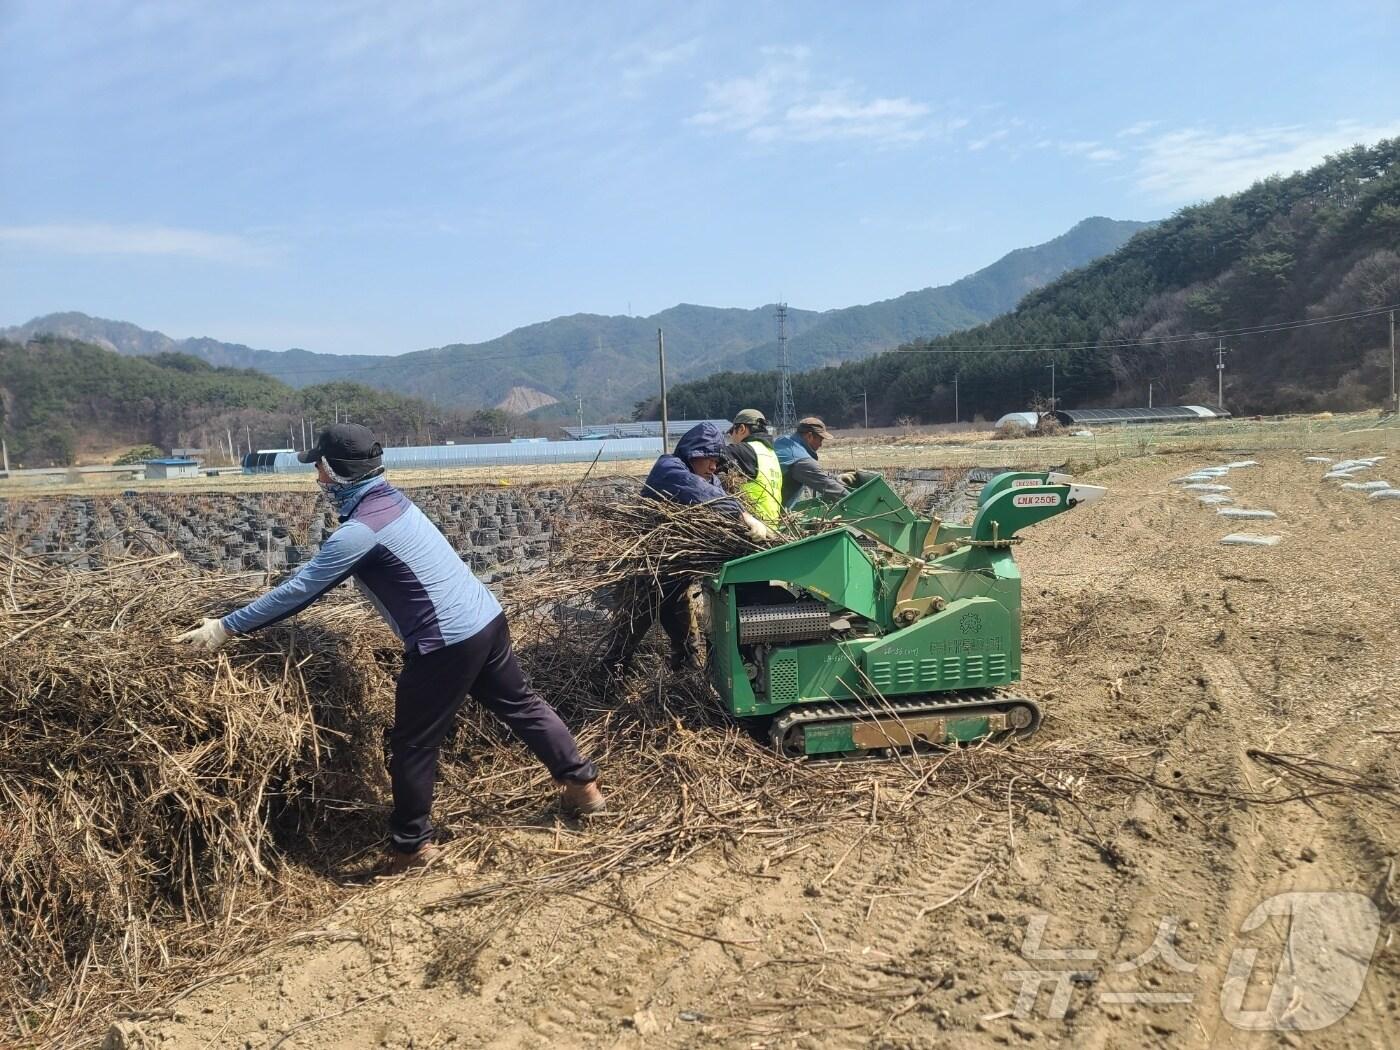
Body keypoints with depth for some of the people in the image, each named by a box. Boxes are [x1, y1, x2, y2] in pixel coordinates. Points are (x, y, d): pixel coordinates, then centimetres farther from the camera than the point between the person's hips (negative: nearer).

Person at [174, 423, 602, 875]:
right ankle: (582, 785, 32)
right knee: (520, 704, 22)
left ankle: (411, 846, 22)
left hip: (446, 642, -9)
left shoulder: (361, 530, -17)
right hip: (486, 618, 9)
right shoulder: (391, 500, 12)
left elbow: (300, 590, -15)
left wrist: (225, 627, -7)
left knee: (412, 745, 7)